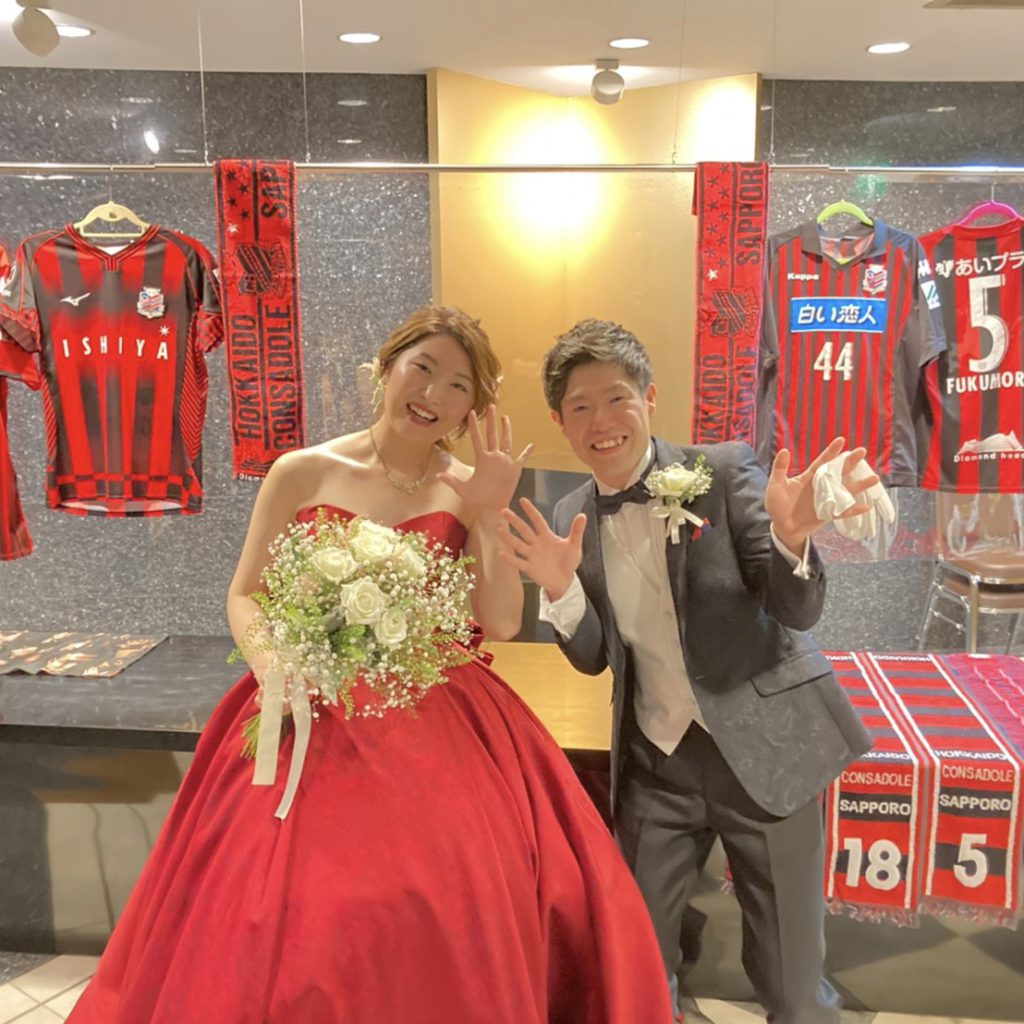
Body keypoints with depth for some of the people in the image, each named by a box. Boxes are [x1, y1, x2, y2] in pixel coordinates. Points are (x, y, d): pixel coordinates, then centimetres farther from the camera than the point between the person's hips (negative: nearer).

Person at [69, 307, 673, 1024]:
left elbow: (502, 623, -3)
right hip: (315, 720, 0)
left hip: (441, 728, 1)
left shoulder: (471, 491, 4)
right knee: (293, 915, -7)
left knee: (458, 920, -11)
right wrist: (270, 666, -12)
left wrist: (490, 515, -11)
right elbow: (246, 596, 7)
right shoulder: (303, 473, 2)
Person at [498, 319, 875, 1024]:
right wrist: (559, 589, -16)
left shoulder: (724, 472, -10)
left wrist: (790, 536, -33)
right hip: (654, 763, 3)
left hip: (762, 750, -3)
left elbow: (799, 613, -12)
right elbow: (595, 657, 4)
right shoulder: (570, 520, 1)